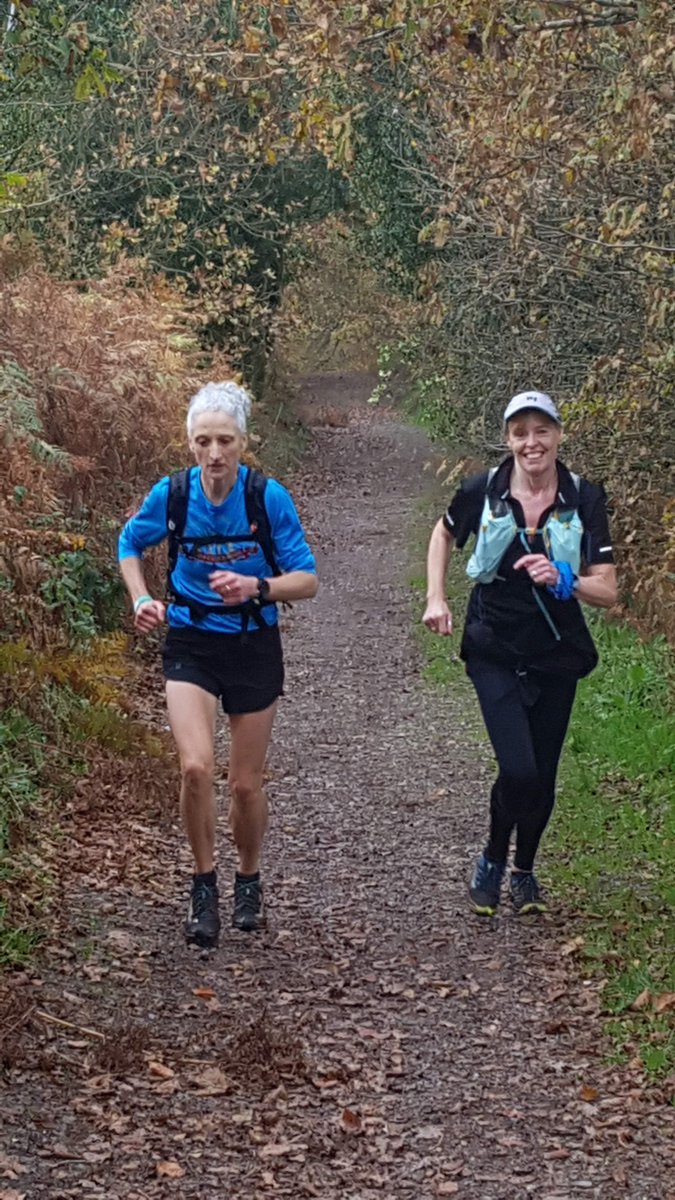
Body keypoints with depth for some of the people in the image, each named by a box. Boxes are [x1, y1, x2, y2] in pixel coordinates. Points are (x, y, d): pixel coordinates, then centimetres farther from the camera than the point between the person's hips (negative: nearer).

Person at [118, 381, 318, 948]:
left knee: (246, 783, 8)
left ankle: (249, 881, 35)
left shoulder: (269, 496, -16)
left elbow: (307, 580, -11)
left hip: (254, 646, 0)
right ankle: (204, 884, 3)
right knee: (196, 767, -19)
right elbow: (129, 545, 10)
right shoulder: (171, 494, -11)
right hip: (191, 644, 0)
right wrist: (142, 599, -6)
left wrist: (256, 587, -29)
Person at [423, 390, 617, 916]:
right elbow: (444, 535, 13)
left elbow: (608, 592, -9)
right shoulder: (483, 492, -9)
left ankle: (524, 873, 35)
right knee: (519, 770, -15)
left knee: (543, 776, 10)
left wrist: (562, 580, -27)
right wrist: (436, 598, 3)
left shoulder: (585, 500, -9)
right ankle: (492, 861, 14)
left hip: (557, 656, 2)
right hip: (496, 654, -2)